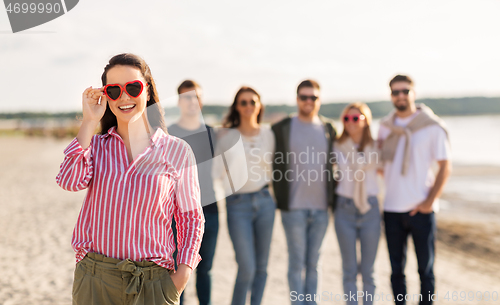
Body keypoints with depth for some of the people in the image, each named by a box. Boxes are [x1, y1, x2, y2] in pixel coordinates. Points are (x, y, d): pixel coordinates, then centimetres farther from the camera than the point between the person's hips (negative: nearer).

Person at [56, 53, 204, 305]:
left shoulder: (177, 151, 0)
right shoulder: (95, 145, 7)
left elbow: (191, 218, 3)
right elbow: (70, 181, -13)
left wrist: (182, 274, -8)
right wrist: (89, 122, -7)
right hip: (93, 278, 2)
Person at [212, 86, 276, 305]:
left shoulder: (267, 134, 6)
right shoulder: (227, 136, -2)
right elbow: (218, 172, -5)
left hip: (264, 202, 3)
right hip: (238, 205, -3)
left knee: (261, 266, 8)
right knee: (247, 268, -7)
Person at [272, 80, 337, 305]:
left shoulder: (329, 129, 9)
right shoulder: (282, 128, 1)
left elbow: (334, 164, 14)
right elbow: (275, 166, 3)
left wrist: (333, 197, 7)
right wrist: (280, 199, -2)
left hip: (321, 207, 3)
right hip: (294, 207, -3)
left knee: (313, 263, 10)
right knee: (297, 263, 0)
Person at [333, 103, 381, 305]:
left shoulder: (375, 147, 0)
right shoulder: (338, 147, 4)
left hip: (370, 209, -1)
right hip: (345, 209, 1)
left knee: (367, 269, 5)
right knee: (349, 269, 5)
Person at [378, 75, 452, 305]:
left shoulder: (432, 126, -4)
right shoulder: (385, 126, 8)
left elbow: (445, 167, -4)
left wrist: (429, 201, -11)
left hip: (421, 209, -3)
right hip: (392, 209, 3)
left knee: (425, 269, 5)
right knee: (397, 269, 10)